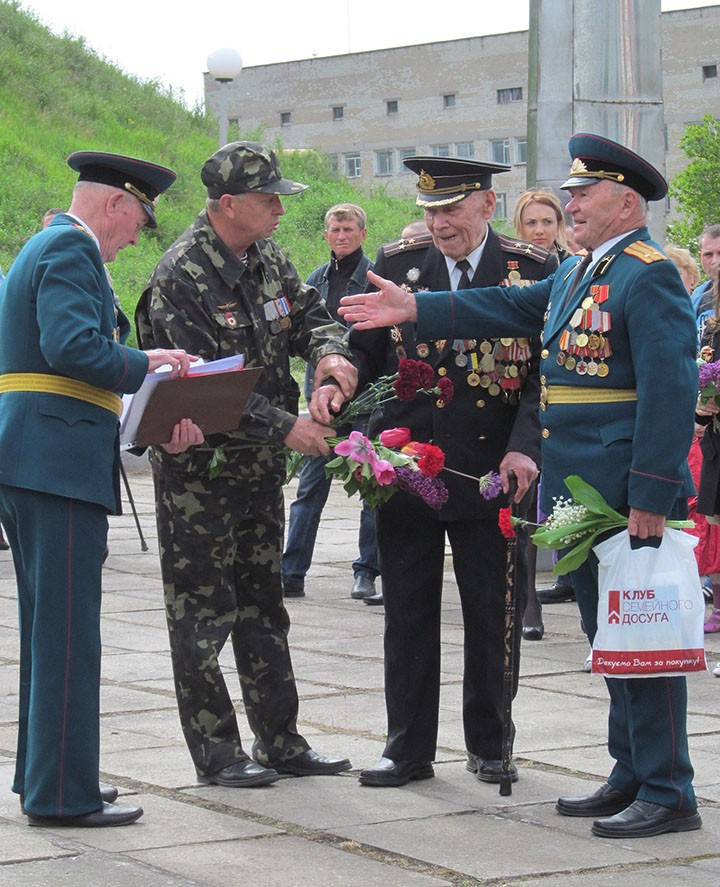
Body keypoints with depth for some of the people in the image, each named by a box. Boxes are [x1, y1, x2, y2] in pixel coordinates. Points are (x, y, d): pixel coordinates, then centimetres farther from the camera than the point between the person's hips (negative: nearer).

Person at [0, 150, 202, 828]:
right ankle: (62, 795, -5)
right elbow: (74, 346, -23)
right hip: (58, 462, -11)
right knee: (67, 632, -8)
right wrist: (148, 365, -9)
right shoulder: (72, 249, -9)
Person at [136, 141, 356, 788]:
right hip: (198, 468, -8)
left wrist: (329, 350, -10)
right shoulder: (182, 276, -19)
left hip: (260, 466, 8)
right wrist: (284, 427, -23)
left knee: (263, 602, 14)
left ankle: (280, 741, 22)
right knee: (203, 611, -1)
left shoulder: (267, 260, 6)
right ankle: (216, 752, 6)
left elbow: (309, 313, 14)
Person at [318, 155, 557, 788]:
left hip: (492, 474, -2)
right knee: (408, 616, 7)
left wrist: (526, 447, -16)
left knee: (493, 617, 7)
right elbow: (363, 348, 10)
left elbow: (548, 371, -4)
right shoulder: (396, 264, 6)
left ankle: (490, 747, 21)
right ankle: (409, 748, 16)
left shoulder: (535, 271, -1)